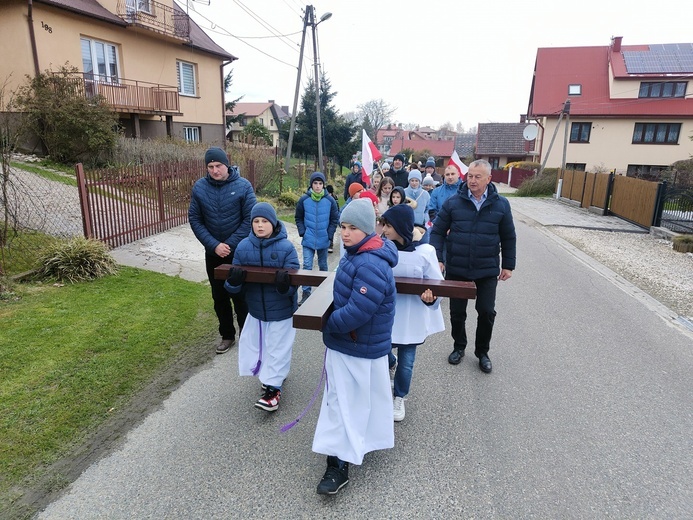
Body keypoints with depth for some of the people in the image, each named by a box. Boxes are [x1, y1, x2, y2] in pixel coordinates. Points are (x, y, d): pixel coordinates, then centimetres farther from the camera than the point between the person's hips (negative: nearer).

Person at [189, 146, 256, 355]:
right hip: (213, 253, 3)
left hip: (238, 252, -3)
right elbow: (194, 219, -3)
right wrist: (214, 245, -13)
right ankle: (227, 335, 30)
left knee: (240, 296, 6)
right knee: (219, 297, 14)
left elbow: (249, 219, -12)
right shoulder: (199, 187, -5)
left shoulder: (243, 186, -12)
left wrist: (231, 245, -16)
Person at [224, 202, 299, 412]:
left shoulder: (286, 247, -19)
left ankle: (273, 387, 24)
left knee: (277, 348, 7)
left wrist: (284, 286, -41)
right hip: (256, 309, 5)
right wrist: (233, 282, -27)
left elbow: (293, 285, -18)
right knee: (253, 346, 20)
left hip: (281, 311, -5)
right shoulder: (243, 247, -7)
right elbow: (234, 287, -3)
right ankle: (275, 373, 45)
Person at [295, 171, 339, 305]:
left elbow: (335, 219, 2)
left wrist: (329, 234, -5)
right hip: (308, 240, 0)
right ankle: (306, 293, 2)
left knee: (323, 266, 15)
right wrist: (302, 232, -5)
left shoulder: (330, 200, -6)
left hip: (323, 240, 1)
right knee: (307, 266, -5)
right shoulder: (304, 199, -5)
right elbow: (298, 218, 5)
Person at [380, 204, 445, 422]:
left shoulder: (425, 252, -15)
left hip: (411, 316, -1)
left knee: (406, 361, 9)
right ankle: (390, 363, 49)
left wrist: (430, 298, -26)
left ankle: (399, 399, 37)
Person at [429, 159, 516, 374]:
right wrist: (437, 259, -11)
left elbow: (508, 237, 8)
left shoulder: (501, 204, 0)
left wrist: (508, 265, 7)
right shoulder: (453, 202, -4)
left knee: (487, 312, 5)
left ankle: (482, 352, 28)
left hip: (487, 270, 0)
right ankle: (459, 347, 34)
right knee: (457, 312, 11)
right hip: (456, 269, 0)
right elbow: (438, 231, -1)